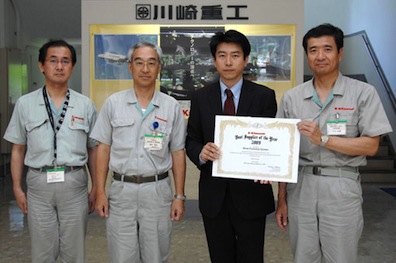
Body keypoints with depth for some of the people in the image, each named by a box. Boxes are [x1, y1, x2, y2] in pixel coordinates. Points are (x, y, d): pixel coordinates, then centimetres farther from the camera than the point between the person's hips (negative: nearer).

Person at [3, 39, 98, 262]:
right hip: (39, 184, 0)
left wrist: (96, 187, 4)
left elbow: (93, 150, 6)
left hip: (74, 184, 0)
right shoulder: (25, 104, 3)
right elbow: (18, 149, 8)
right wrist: (17, 188, 4)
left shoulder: (85, 105, 2)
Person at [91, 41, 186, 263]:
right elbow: (104, 148, 4)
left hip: (157, 190, 0)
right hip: (122, 189, 0)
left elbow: (178, 153, 3)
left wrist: (180, 196, 1)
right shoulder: (113, 103, 1)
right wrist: (100, 192, 0)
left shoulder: (172, 107, 0)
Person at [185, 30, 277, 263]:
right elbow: (191, 140, 5)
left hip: (251, 194, -1)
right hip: (213, 195, 2)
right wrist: (201, 152, -18)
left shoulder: (264, 96, -2)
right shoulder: (201, 97, 4)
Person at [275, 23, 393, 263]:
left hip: (341, 188, -2)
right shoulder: (291, 98, 5)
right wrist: (282, 199, 7)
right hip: (300, 187, 3)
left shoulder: (363, 93, -3)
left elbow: (371, 146, -6)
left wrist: (323, 139, -16)